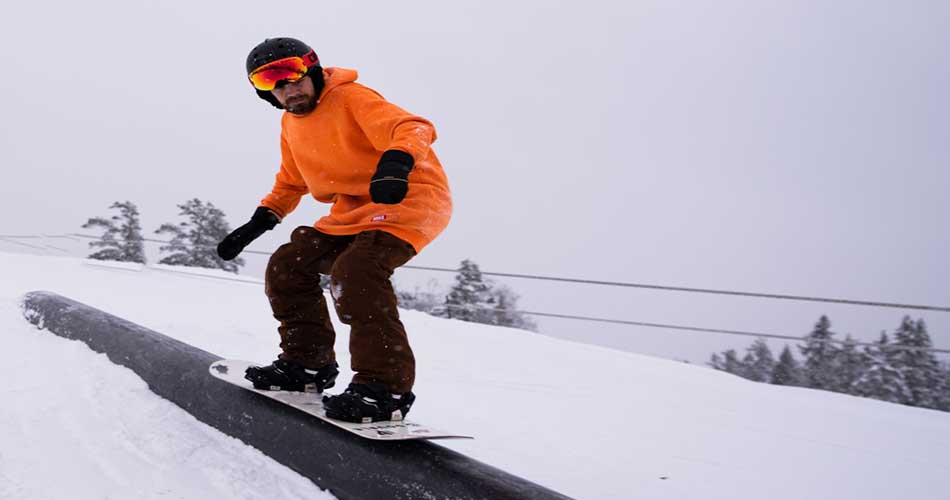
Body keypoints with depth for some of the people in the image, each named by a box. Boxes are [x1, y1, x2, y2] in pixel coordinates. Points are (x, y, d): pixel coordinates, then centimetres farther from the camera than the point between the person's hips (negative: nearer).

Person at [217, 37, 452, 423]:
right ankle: (308, 363, 17)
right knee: (287, 266, 3)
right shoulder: (291, 125, 12)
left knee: (354, 272, -30)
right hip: (353, 210, 9)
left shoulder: (351, 98, -14)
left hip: (411, 199, -9)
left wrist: (395, 162, -49)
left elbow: (413, 128, -28)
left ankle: (386, 387, -24)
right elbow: (290, 184, 27)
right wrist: (259, 222, 15)